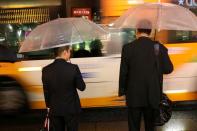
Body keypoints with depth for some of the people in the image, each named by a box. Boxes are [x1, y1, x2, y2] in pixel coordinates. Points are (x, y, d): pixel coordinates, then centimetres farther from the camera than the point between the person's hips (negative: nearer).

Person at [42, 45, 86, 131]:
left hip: (55, 109, 2)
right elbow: (82, 87, -7)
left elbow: (46, 92, 2)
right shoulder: (73, 68, -16)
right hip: (71, 108, -2)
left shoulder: (46, 70, -7)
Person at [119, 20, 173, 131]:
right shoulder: (159, 48, -6)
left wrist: (122, 90, 7)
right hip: (152, 95, 2)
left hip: (134, 95, -1)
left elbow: (123, 72, -5)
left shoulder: (128, 48, -8)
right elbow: (168, 69, -1)